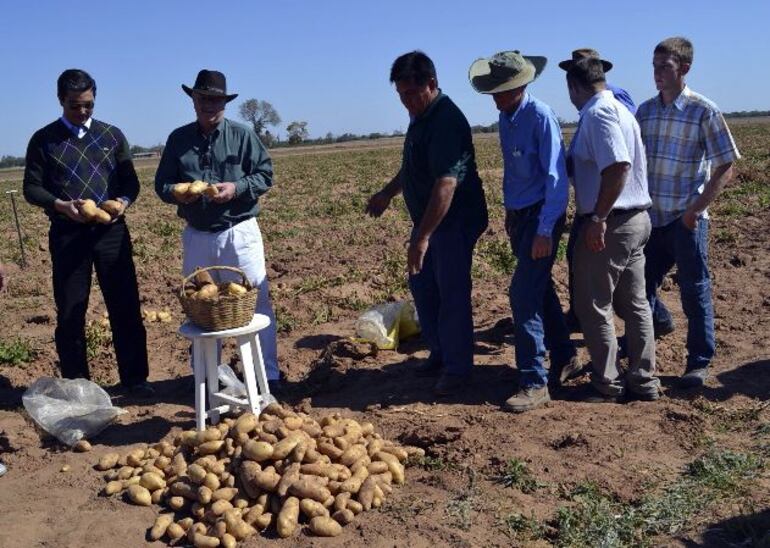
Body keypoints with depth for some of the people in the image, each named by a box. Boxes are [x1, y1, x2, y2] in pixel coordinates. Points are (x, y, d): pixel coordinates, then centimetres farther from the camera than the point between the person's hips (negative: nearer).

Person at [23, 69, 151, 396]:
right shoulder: (44, 140, 4)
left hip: (111, 231, 1)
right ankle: (76, 385, 16)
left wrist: (124, 201, -12)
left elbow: (130, 181, 10)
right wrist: (61, 205, -17)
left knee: (125, 307, 2)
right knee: (70, 313, 4)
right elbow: (32, 188, 2)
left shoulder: (112, 135, 9)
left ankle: (135, 378, 14)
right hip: (67, 234, -1)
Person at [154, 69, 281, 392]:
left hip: (239, 232, -3)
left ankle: (268, 376, 9)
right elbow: (162, 184, 7)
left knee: (256, 303, -1)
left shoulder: (243, 135, 0)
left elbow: (265, 175, -2)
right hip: (197, 236, 3)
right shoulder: (178, 139, 7)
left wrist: (236, 189, -18)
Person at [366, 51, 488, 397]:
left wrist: (422, 236, -36)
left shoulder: (447, 121, -23)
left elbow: (446, 183, -33)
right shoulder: (420, 116, 8)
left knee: (452, 294, -2)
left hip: (454, 222, -10)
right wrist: (387, 194, 25)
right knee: (422, 285, 16)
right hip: (428, 219, 10)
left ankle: (457, 368, 12)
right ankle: (439, 354, 31)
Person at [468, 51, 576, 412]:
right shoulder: (506, 118, 8)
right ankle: (564, 359, 34)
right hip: (519, 216, 8)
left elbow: (556, 178, -21)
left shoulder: (541, 117, -17)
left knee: (524, 295, -12)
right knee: (540, 290, 17)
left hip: (542, 217, -8)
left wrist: (544, 231, -24)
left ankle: (534, 384, -4)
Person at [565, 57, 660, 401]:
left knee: (593, 306, 2)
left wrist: (598, 218, -25)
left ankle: (607, 385, 11)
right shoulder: (619, 109, 16)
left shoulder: (597, 113, -15)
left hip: (608, 224, -10)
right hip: (636, 219, 10)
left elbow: (618, 166, -27)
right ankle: (643, 381, 22)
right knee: (634, 304, 13)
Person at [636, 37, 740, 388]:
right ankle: (659, 322, 44)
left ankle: (699, 362, 17)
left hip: (686, 220, -5)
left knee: (695, 290, 4)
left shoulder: (704, 111, -8)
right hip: (649, 218, 5)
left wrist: (696, 209, -13)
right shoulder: (644, 111, 6)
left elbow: (725, 167, -7)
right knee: (640, 285, 14)